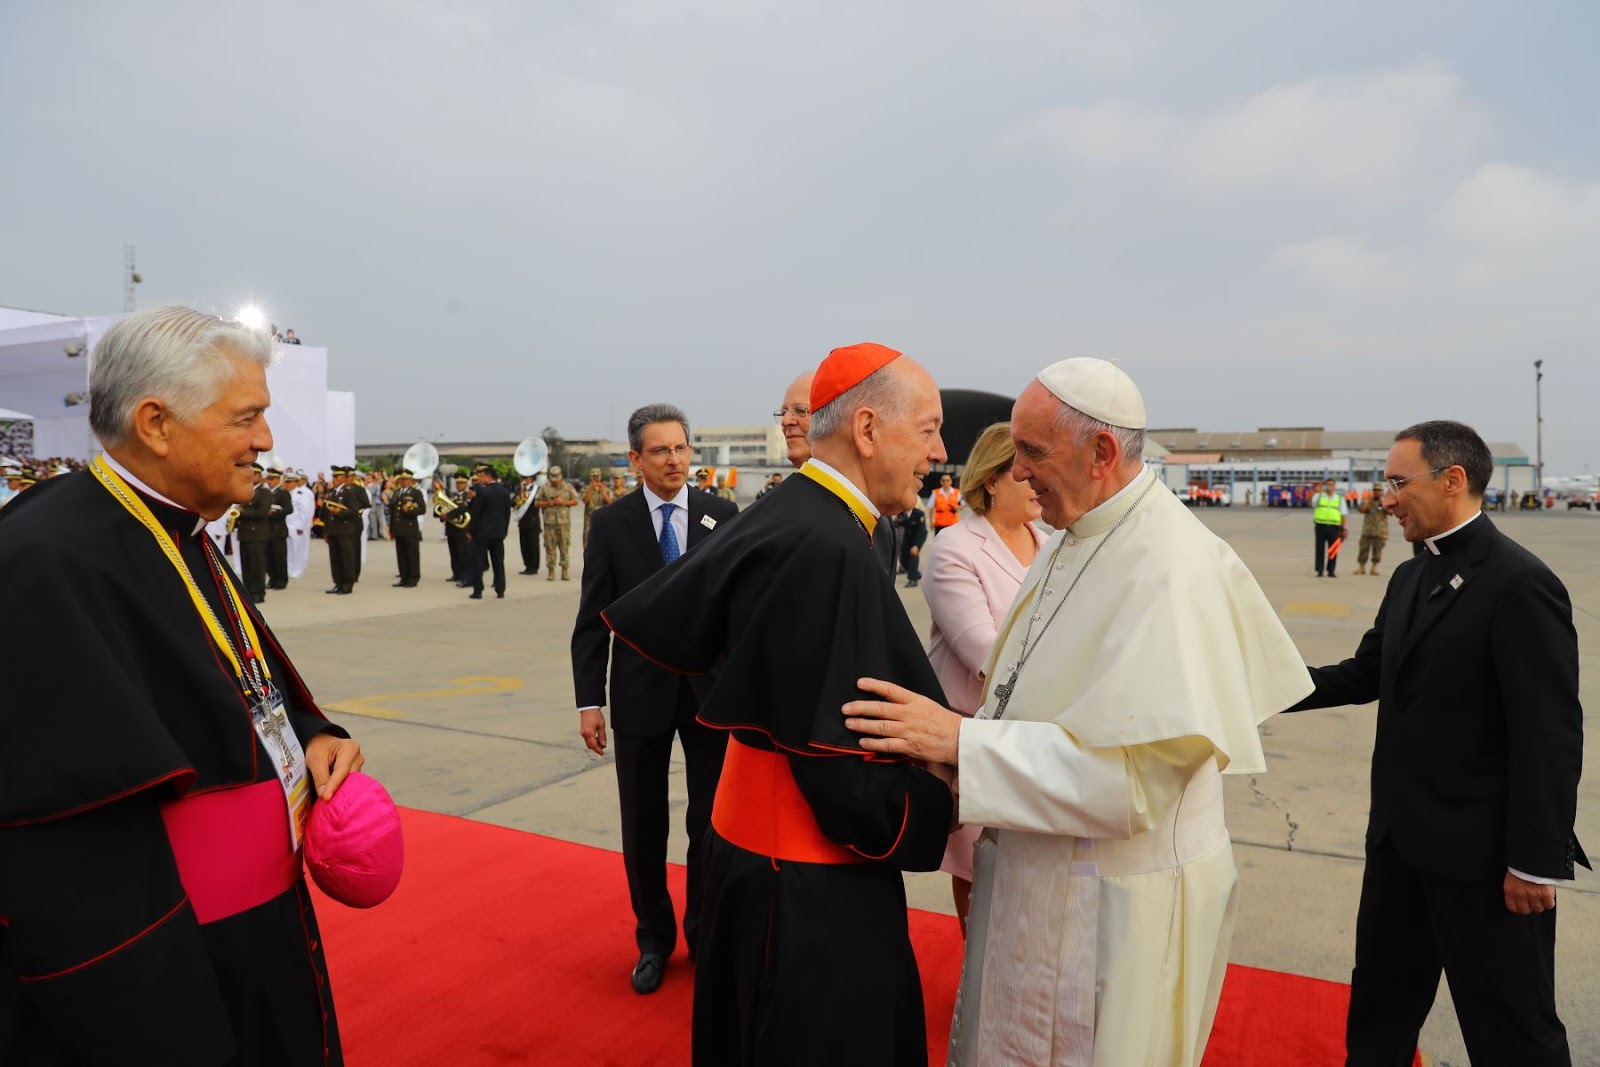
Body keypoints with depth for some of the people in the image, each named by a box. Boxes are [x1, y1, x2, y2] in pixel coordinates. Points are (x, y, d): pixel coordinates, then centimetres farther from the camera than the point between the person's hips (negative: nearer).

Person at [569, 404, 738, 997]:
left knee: (712, 824, 10)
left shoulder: (722, 517, -2)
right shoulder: (611, 523, -2)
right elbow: (592, 620, -2)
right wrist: (589, 701, -6)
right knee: (643, 828, 12)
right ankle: (654, 939, 33)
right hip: (641, 693, 0)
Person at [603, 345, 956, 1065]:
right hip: (810, 888, -9)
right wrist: (953, 794, -11)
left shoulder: (784, 514, 2)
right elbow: (837, 753, -26)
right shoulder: (828, 548, -26)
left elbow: (660, 622, 7)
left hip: (753, 837, 9)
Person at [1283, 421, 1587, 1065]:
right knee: (1379, 999, 22)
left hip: (1479, 850, -8)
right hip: (1402, 836, 8)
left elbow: (1551, 734, -20)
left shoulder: (1520, 584, -18)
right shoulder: (1410, 578, 9)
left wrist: (1537, 861, -18)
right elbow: (1366, 674, 13)